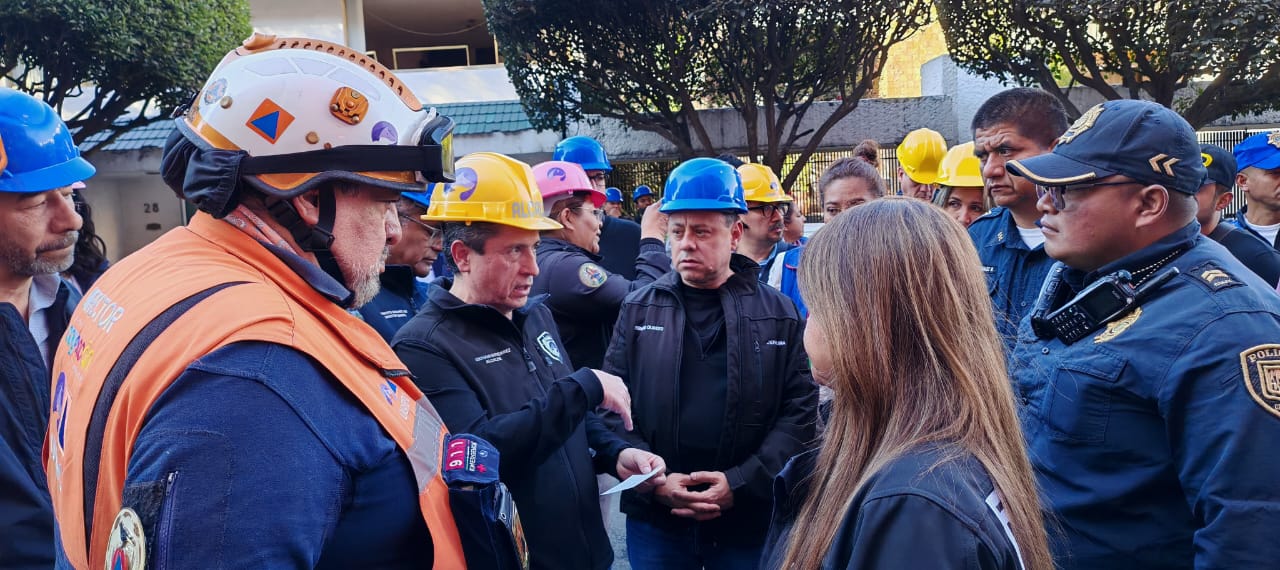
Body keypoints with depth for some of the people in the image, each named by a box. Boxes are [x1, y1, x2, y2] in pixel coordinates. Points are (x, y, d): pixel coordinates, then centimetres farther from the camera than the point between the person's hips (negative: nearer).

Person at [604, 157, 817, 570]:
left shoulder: (781, 316, 1)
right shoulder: (638, 311, 3)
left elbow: (800, 411, -3)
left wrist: (740, 484, -13)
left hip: (748, 522, 0)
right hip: (655, 521, 1)